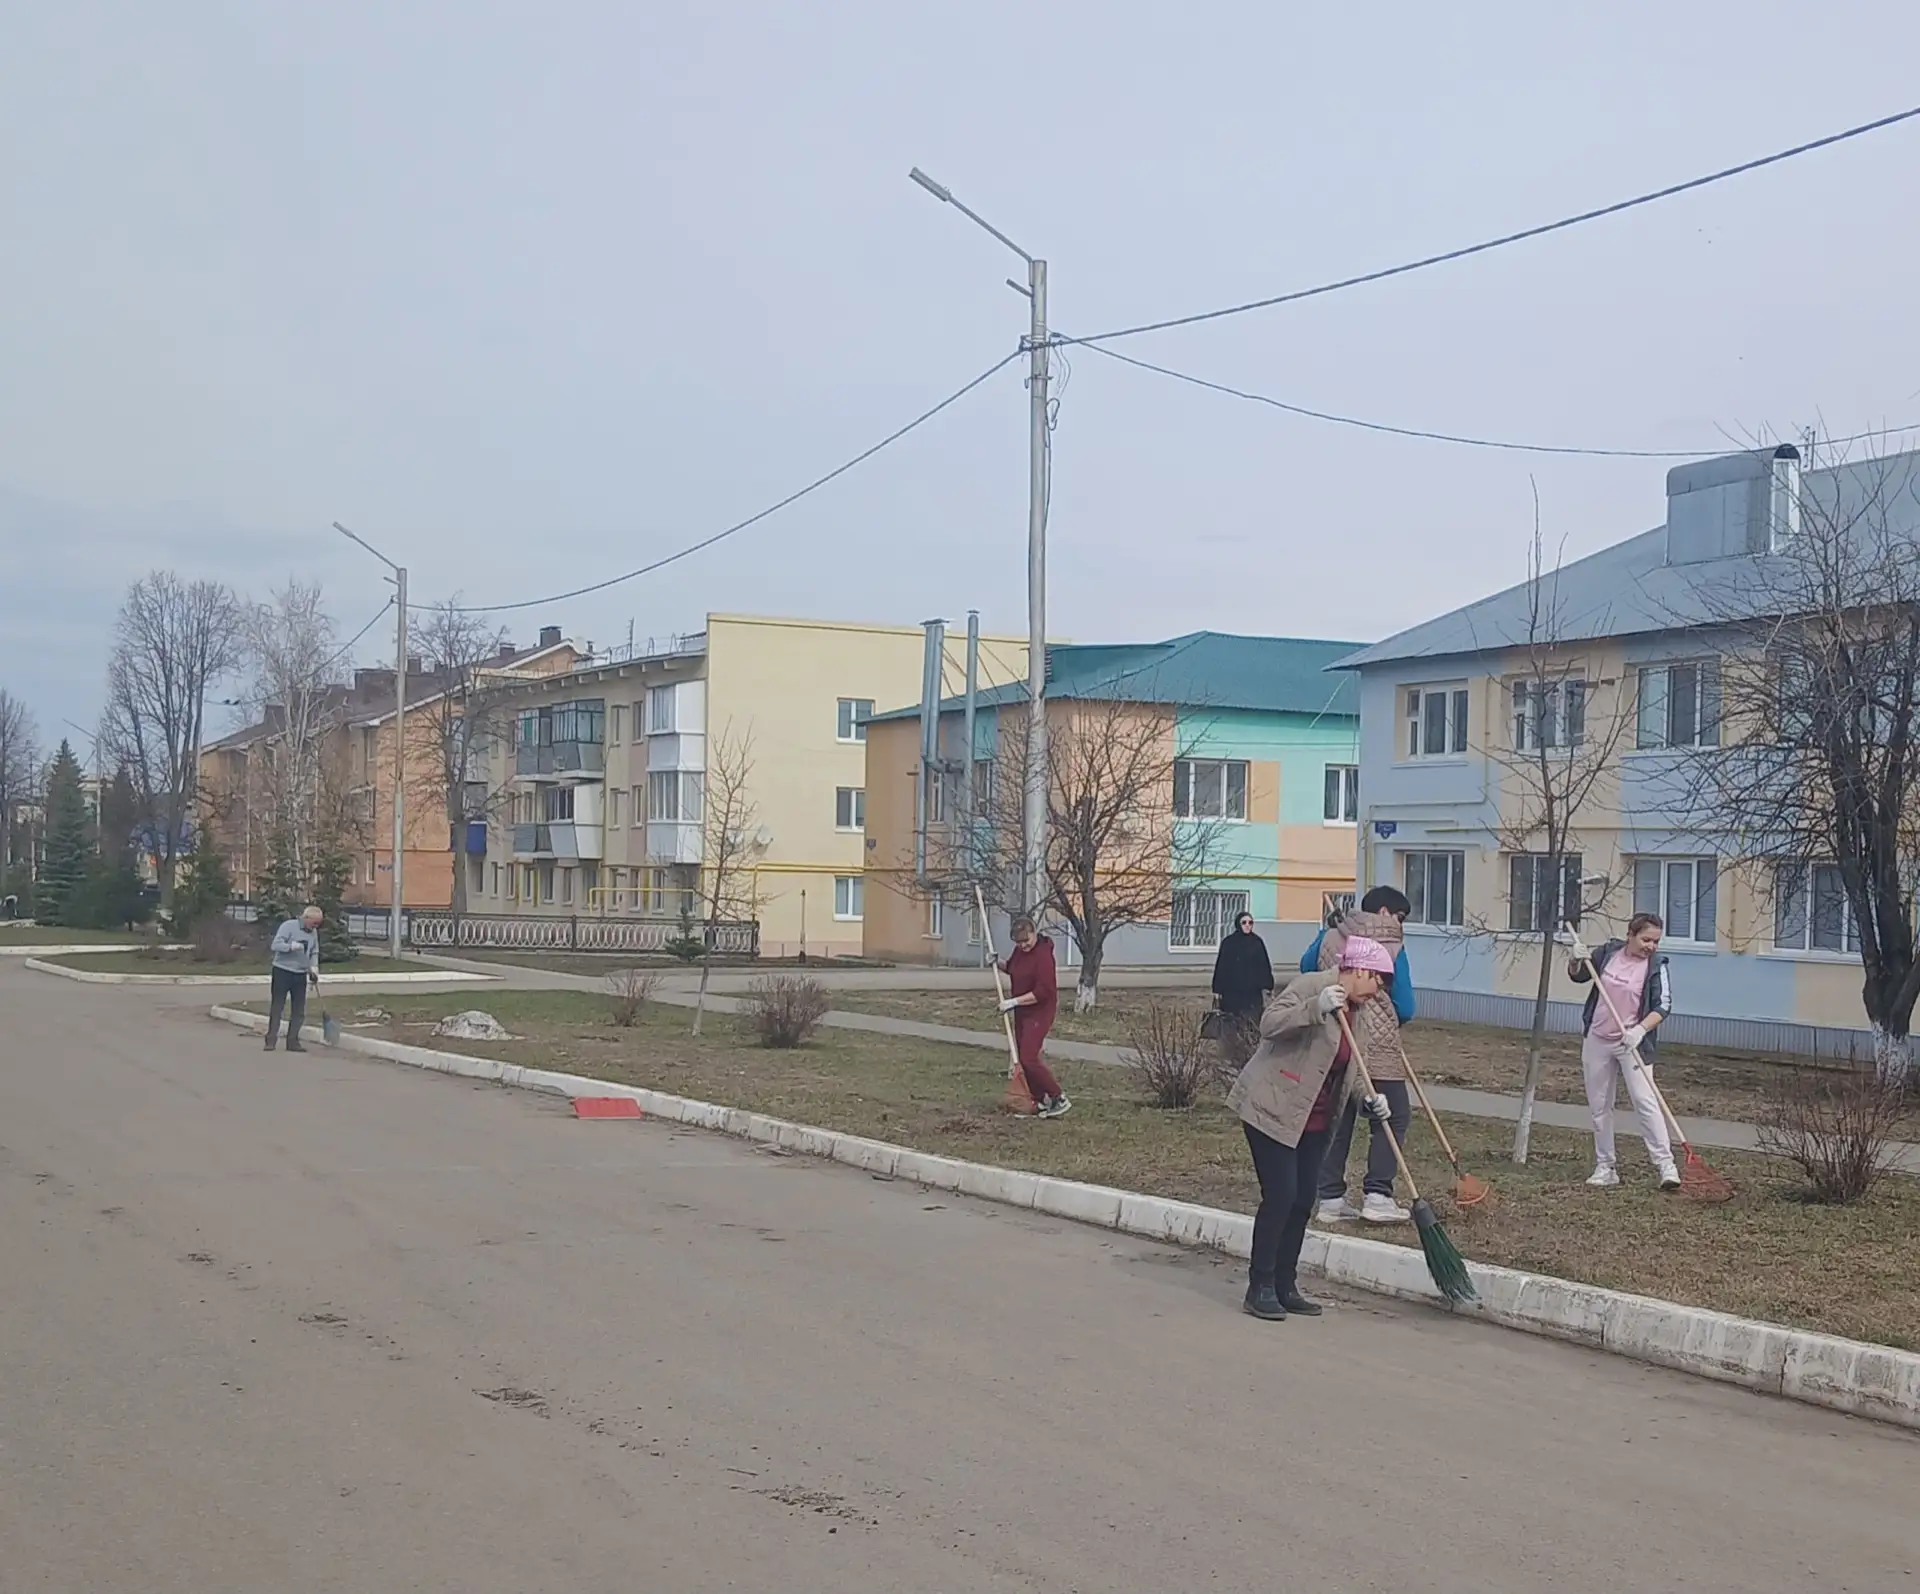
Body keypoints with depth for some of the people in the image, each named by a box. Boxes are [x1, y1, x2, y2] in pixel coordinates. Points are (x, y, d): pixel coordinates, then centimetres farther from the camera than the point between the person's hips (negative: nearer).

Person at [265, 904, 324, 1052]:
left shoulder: (314, 932, 7)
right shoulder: (288, 926, -12)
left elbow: (314, 953, 12)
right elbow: (276, 945, -19)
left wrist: (314, 968, -4)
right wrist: (293, 946, -32)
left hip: (300, 975, 6)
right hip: (282, 972, -6)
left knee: (299, 1010, 5)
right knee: (277, 1007, -1)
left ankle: (293, 1041, 11)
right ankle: (270, 1040, 3)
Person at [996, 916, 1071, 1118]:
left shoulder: (1043, 955, -22)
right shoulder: (1020, 950, 4)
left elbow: (1042, 992, -26)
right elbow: (1011, 967, 26)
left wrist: (1014, 1001, -24)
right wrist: (999, 962, 4)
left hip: (1040, 1011, -9)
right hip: (1022, 1011, 9)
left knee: (1029, 1058, -14)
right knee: (1023, 1057, 10)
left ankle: (1060, 1099, -6)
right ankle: (1040, 1100, 20)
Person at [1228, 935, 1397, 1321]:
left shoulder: (1354, 1011, 13)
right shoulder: (1311, 986, -14)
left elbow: (1348, 1069, 20)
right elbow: (1269, 1024, -25)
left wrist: (1367, 1100, 1)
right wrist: (1316, 1009, -37)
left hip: (1313, 1120, 9)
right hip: (1272, 1110, -9)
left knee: (1303, 1201, 9)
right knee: (1280, 1196, -11)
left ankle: (1285, 1286, 20)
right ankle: (1260, 1288, 0)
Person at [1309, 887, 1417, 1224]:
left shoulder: (1330, 937, 7)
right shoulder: (1392, 947, -6)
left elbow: (1307, 968, 27)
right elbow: (1405, 1009, -3)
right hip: (1376, 1048, -5)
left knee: (1336, 1120, 11)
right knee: (1392, 1117, 6)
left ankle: (1331, 1198, 11)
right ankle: (1377, 1195, -2)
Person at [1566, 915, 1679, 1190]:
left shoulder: (1656, 965, -9)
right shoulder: (1609, 952, 1)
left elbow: (1663, 1005, -15)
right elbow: (1578, 976, 16)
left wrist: (1640, 1029, -29)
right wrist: (1577, 960, -5)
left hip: (1632, 1044, -4)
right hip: (1597, 1041, 4)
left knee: (1645, 1100, -15)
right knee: (1599, 1106, 8)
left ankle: (1666, 1164, -14)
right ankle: (1604, 1167, 17)